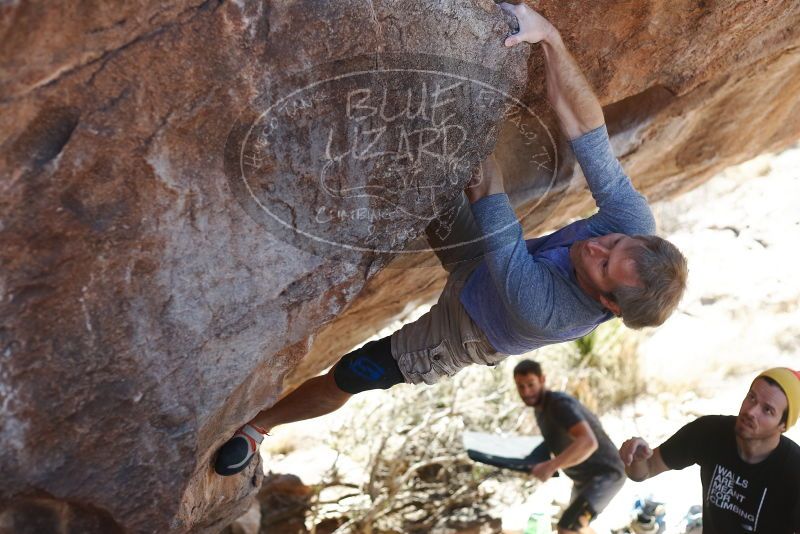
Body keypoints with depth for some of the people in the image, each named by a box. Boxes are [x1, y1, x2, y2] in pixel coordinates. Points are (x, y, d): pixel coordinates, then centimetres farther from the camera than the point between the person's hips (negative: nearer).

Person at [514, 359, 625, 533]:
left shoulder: (559, 404, -25)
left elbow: (588, 442, -41)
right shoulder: (540, 408, 5)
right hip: (584, 477, 11)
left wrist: (551, 465, -49)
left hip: (605, 474, -11)